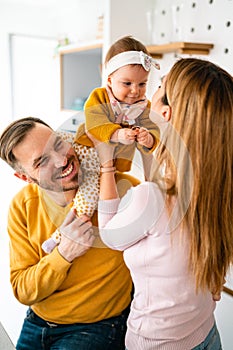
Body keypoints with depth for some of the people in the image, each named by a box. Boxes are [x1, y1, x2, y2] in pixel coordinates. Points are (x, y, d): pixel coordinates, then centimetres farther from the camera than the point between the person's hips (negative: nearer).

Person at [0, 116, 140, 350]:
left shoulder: (119, 186, -19)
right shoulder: (22, 207, -10)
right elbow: (22, 290, -9)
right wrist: (65, 253, -25)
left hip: (98, 328, -2)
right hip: (37, 322, 3)